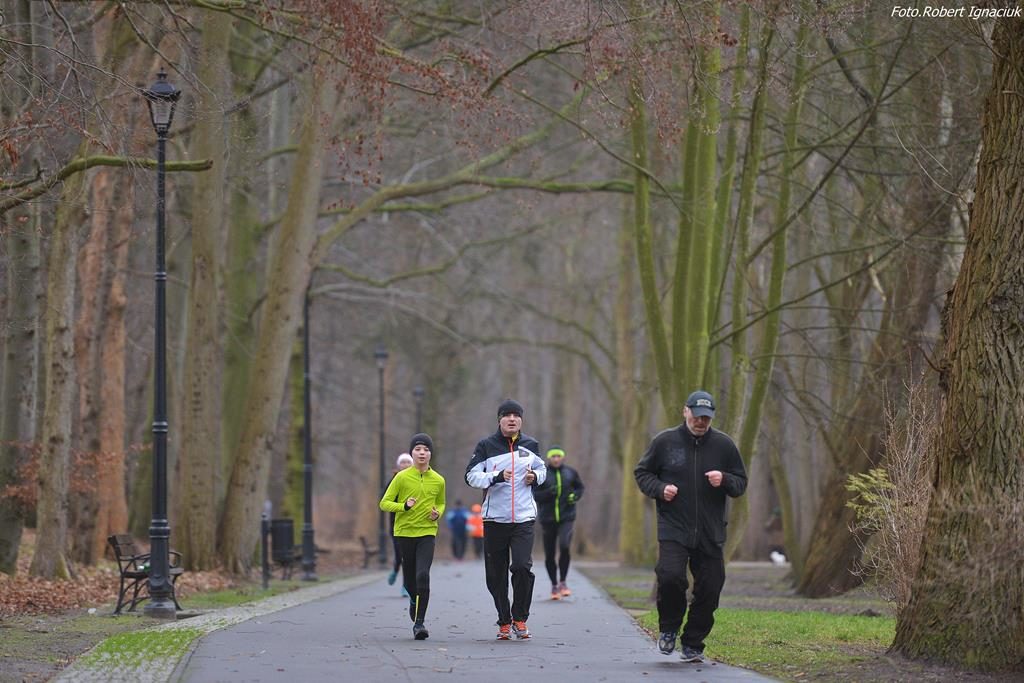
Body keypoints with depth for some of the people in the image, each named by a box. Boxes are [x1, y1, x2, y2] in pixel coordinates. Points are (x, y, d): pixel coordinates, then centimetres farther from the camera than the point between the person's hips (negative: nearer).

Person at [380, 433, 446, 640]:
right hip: (405, 532, 0)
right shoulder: (402, 477, -4)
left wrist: (438, 513, -2)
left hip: (427, 533, 0)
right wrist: (404, 506, -19)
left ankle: (419, 622, -17)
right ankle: (414, 601, 46)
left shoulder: (438, 480, 3)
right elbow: (384, 503, -2)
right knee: (409, 578, 11)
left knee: (423, 575, -18)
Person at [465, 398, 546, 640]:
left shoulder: (530, 445, 9)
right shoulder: (486, 445, 1)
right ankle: (504, 622, 19)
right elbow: (471, 475, -4)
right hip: (494, 518, 0)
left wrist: (535, 477, 2)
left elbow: (542, 468, 25)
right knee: (496, 575, 4)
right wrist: (497, 477, -19)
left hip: (524, 518, 0)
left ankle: (519, 618, 2)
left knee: (522, 566, -16)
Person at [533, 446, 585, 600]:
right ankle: (554, 585, 25)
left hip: (566, 518, 0)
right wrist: (548, 493, -22)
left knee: (564, 547, -22)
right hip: (547, 519, 0)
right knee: (549, 555, 5)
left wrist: (575, 496, -3)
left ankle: (562, 582, -5)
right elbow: (534, 494, -5)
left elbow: (579, 487, 18)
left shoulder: (571, 473, 3)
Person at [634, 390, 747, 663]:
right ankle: (669, 628, 6)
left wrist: (724, 480, -11)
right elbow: (642, 473, 12)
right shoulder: (664, 441, 1)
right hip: (673, 529, -2)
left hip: (710, 533, 2)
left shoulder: (723, 444, 5)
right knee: (670, 576, -20)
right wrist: (660, 488, -8)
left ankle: (693, 645, 17)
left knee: (709, 588, 1)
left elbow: (741, 483, 12)